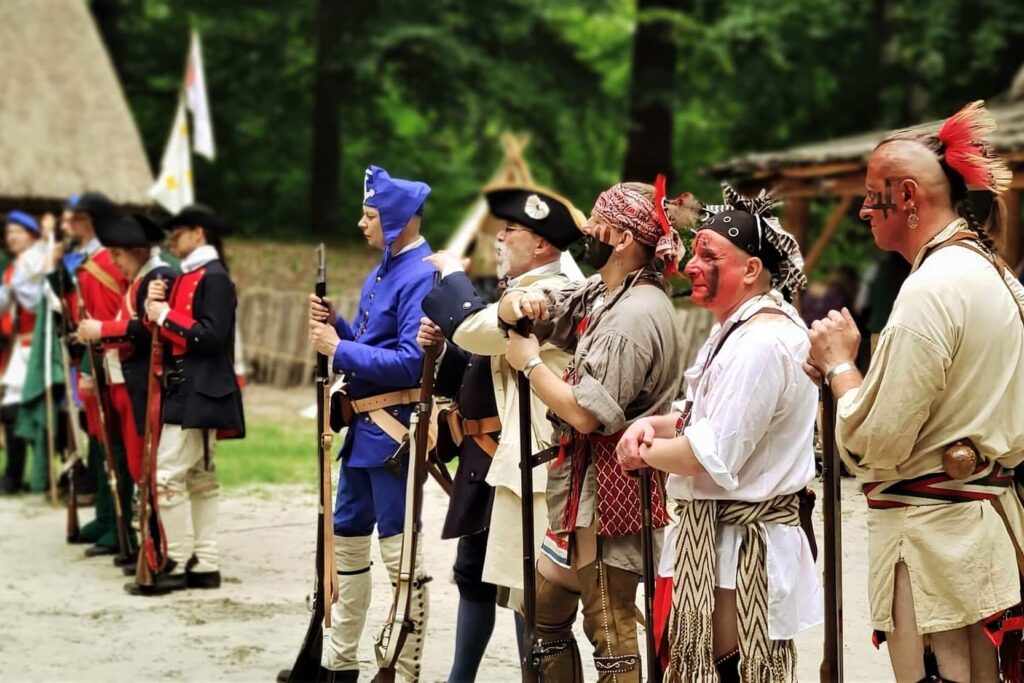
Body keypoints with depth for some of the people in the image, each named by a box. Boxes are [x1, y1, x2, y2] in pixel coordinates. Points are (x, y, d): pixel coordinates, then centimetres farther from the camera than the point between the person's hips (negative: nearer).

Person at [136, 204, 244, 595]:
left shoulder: (214, 279, -11)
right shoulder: (187, 277, 17)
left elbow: (211, 335, -21)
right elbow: (172, 333, 15)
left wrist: (165, 316, -16)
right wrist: (154, 311, -3)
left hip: (198, 393, -10)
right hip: (186, 391, 10)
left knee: (169, 475, -11)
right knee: (200, 477, 10)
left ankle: (177, 566, -8)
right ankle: (204, 564, 14)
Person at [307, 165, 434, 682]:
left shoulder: (422, 276, -16)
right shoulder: (381, 272, 14)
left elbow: (411, 362, -25)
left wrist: (339, 350, -20)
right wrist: (334, 326, 2)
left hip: (395, 430, -10)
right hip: (364, 426, 10)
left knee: (400, 550, -5)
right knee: (345, 537, 17)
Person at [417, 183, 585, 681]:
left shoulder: (555, 295, -16)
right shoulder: (518, 295, 17)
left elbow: (478, 329, -28)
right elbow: (477, 369, 21)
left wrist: (452, 273, -12)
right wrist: (440, 346, 1)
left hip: (521, 462, -11)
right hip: (483, 460, 11)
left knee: (525, 586, -4)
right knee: (474, 573, 19)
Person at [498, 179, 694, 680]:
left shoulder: (636, 314, -20)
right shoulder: (600, 293, 10)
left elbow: (585, 413, -24)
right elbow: (526, 310, 14)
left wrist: (530, 363, -11)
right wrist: (519, 303, -11)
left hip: (610, 494, -10)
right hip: (581, 486, 10)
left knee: (610, 633, -5)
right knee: (545, 610, 17)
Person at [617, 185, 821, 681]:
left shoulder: (762, 343, -22)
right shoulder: (738, 328, 13)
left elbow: (712, 455, -25)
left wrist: (643, 452, -9)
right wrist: (654, 425, 3)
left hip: (739, 547, -11)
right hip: (719, 534, 11)